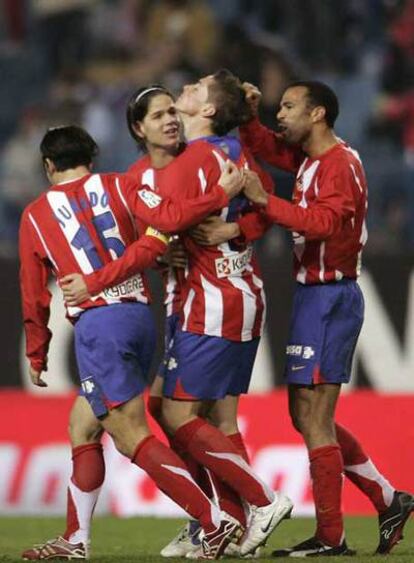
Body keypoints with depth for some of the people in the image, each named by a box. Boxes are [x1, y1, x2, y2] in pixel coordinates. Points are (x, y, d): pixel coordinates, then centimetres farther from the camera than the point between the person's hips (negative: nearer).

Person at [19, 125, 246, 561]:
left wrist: (36, 355, 20)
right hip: (141, 315, 6)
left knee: (132, 438, -6)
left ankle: (215, 522, -17)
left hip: (98, 324, -6)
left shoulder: (35, 216, 6)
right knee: (83, 426, 17)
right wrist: (221, 194, 1)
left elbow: (33, 295, 10)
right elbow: (168, 218, -9)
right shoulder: (116, 186, 9)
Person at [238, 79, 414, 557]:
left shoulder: (339, 164, -15)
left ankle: (330, 538, -6)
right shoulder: (310, 159, 14)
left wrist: (266, 201, -32)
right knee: (308, 416, 14)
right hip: (316, 296, 10)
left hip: (328, 297, -10)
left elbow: (323, 222, -30)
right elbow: (266, 146, 28)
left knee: (313, 418, -9)